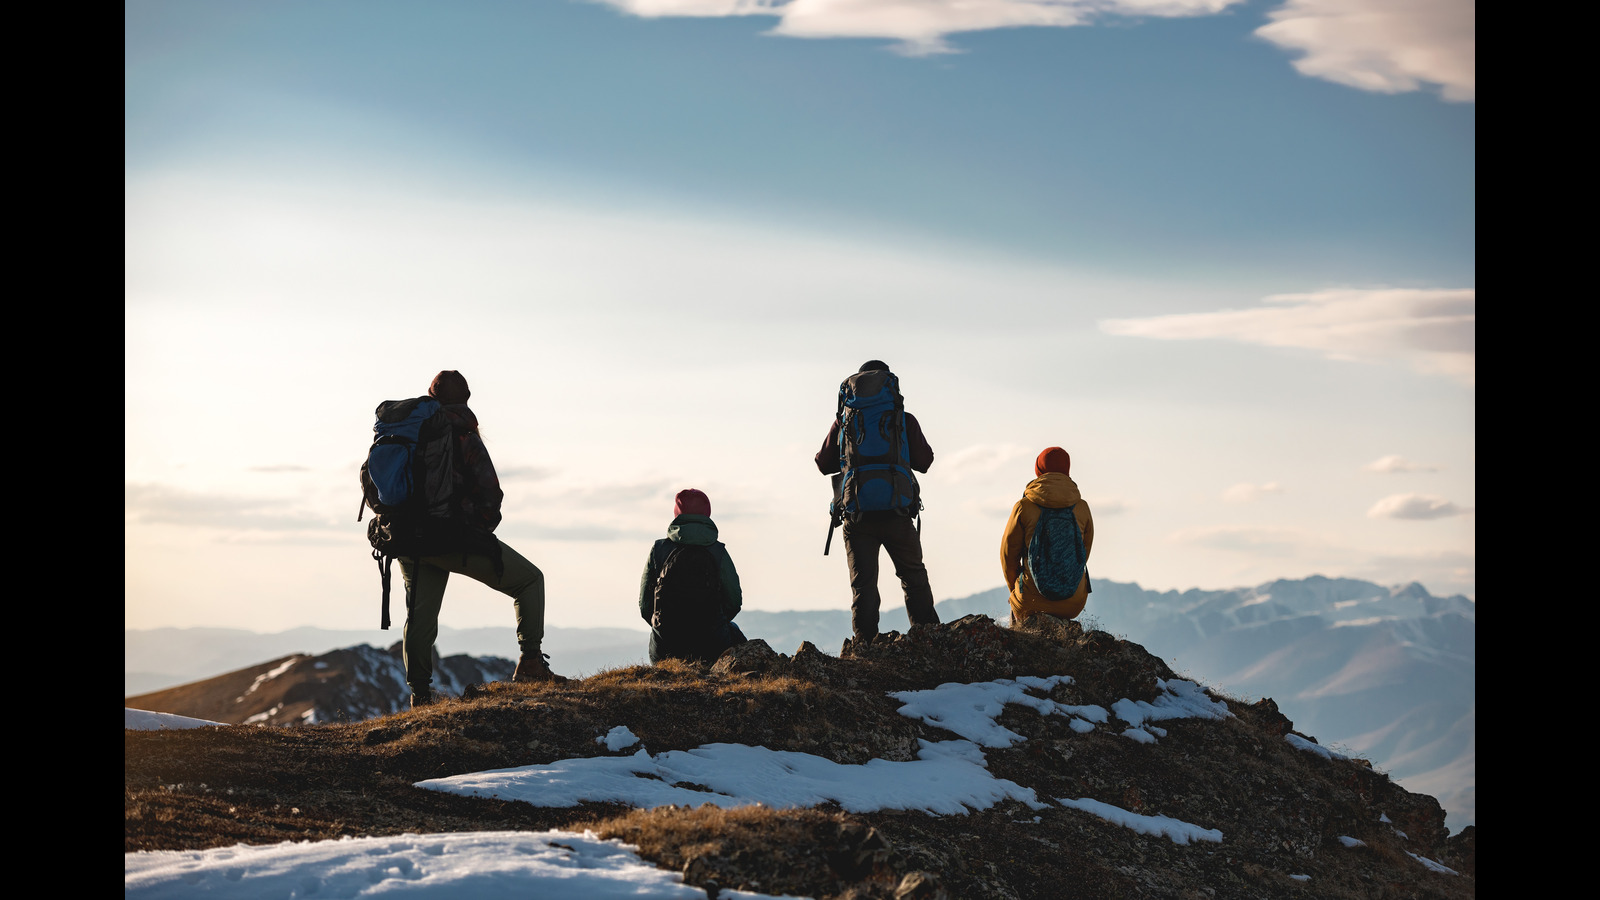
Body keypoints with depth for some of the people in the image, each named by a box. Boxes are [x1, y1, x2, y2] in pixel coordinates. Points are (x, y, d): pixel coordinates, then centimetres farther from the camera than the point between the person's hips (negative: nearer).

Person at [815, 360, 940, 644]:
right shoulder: (904, 419, 6)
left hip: (857, 516, 1)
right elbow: (924, 461, 9)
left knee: (863, 585, 3)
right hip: (897, 513, -1)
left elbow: (823, 464, 12)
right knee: (914, 578, 13)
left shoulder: (843, 421, 9)